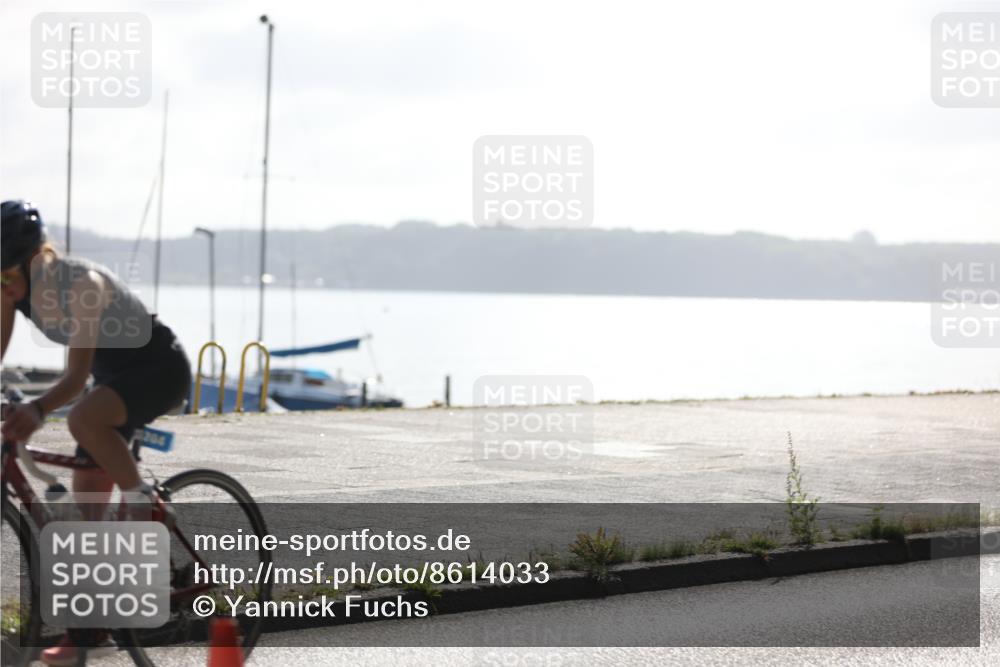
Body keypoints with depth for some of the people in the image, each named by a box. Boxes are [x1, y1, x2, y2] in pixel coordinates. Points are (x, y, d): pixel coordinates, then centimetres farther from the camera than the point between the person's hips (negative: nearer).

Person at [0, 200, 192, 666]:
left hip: (160, 368, -8)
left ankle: (148, 508, -17)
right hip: (116, 376, 8)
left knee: (82, 418, -38)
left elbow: (76, 374, -30)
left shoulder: (78, 282, -30)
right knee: (85, 506, 1)